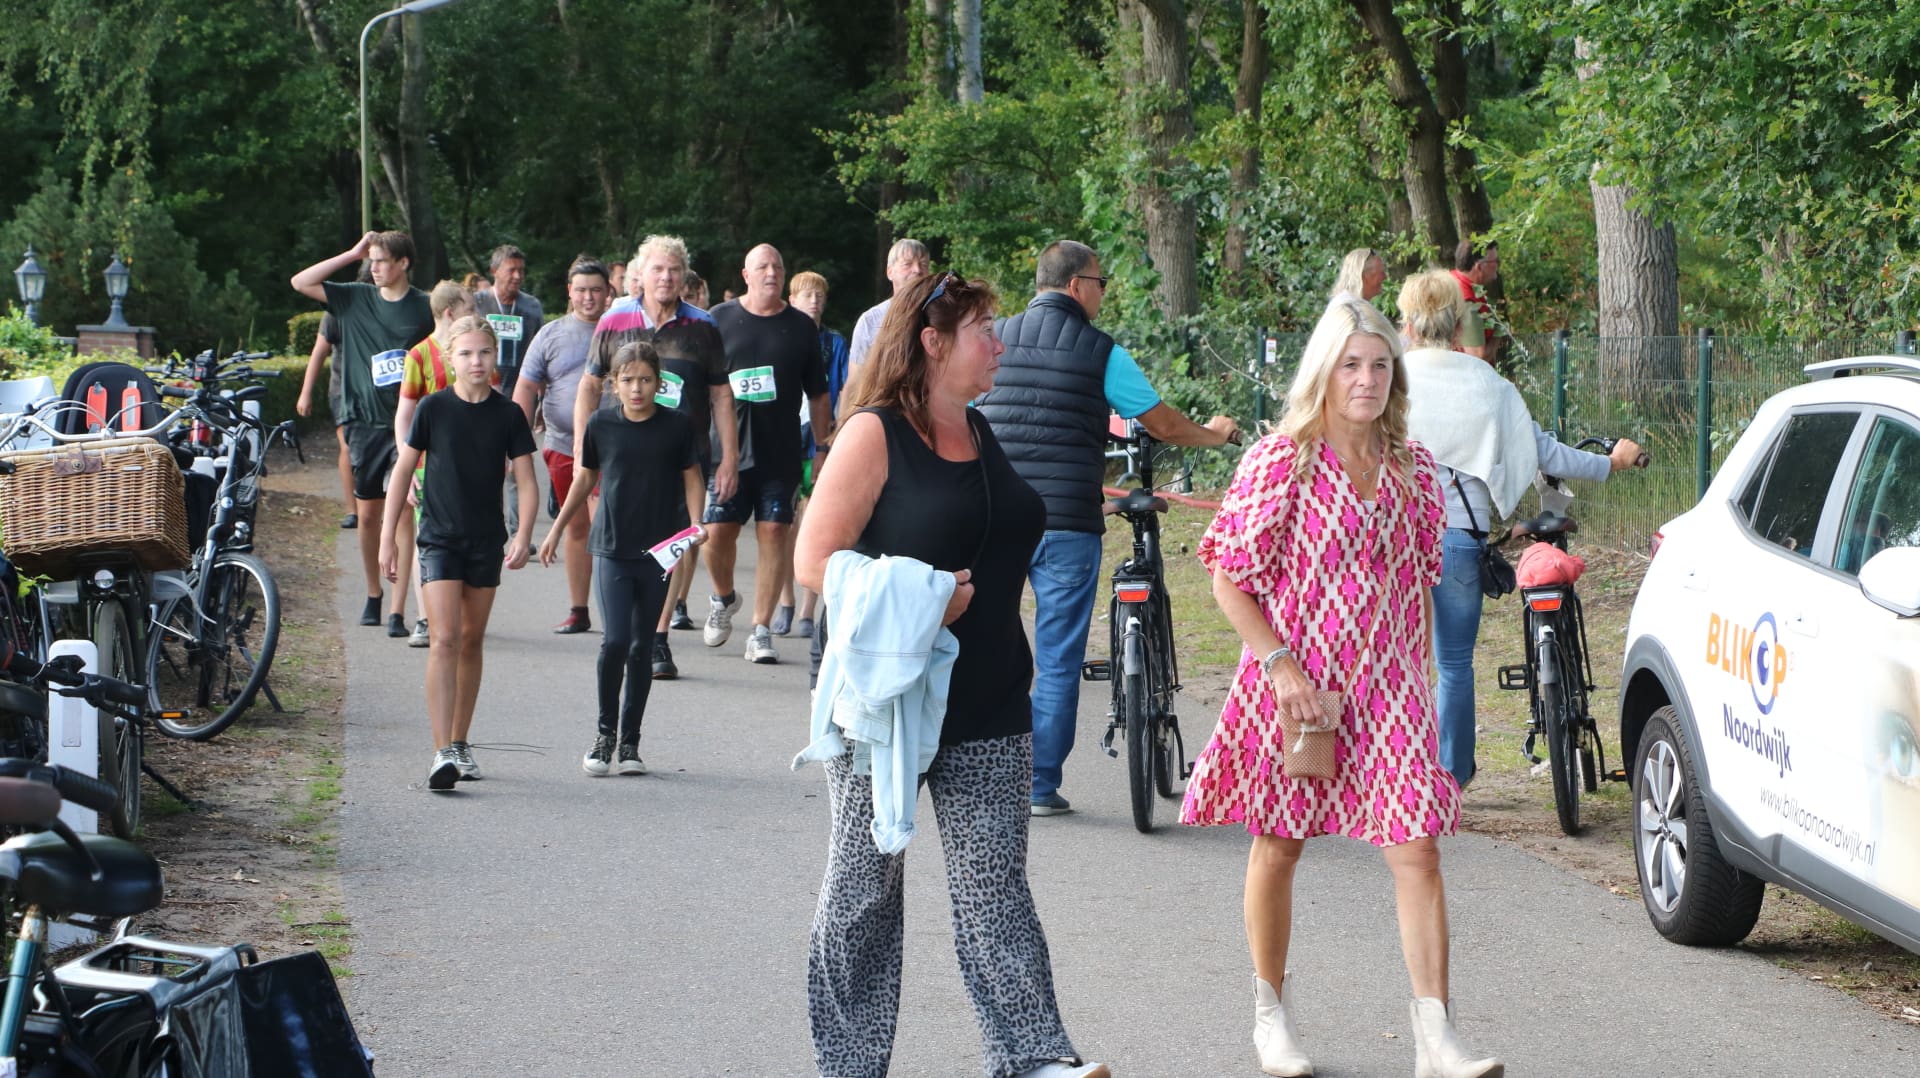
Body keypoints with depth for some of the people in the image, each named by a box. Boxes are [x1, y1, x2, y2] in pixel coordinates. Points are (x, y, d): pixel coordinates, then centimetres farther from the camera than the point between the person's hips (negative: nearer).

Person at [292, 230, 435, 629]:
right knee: (367, 513, 8)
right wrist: (351, 255, -2)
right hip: (365, 421, 3)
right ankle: (372, 595, 23)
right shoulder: (356, 299, 6)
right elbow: (301, 282, 1)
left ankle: (399, 606, -9)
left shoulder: (424, 307, -1)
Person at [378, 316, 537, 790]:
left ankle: (460, 743, 22)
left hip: (487, 541, 3)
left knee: (472, 642, 10)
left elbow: (526, 479, 1)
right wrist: (387, 537, -1)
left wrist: (523, 534, -14)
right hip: (440, 538, -3)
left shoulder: (508, 414, 1)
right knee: (444, 640, -14)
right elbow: (402, 470, 2)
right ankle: (443, 752, -20)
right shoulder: (434, 408, -3)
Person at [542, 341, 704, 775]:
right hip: (611, 548, 0)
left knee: (641, 646, 6)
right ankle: (605, 733, 4)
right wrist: (556, 529, 18)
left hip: (657, 551, 0)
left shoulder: (677, 426, -1)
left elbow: (692, 479, 6)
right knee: (614, 641, -12)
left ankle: (630, 741, 15)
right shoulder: (601, 425, 1)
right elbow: (584, 479, 13)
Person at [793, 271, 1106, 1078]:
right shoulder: (875, 436, -8)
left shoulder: (981, 434, 13)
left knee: (994, 886, 1)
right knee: (866, 886, 5)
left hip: (987, 702, 6)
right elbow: (815, 561, -13)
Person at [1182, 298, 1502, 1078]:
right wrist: (1280, 665, -15)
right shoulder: (1280, 460, -8)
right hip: (1292, 683, -3)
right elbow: (1229, 580, -7)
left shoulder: (1411, 468, 6)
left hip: (1387, 687, 3)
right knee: (1278, 847, 10)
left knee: (1417, 851, -8)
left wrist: (1419, 678, 12)